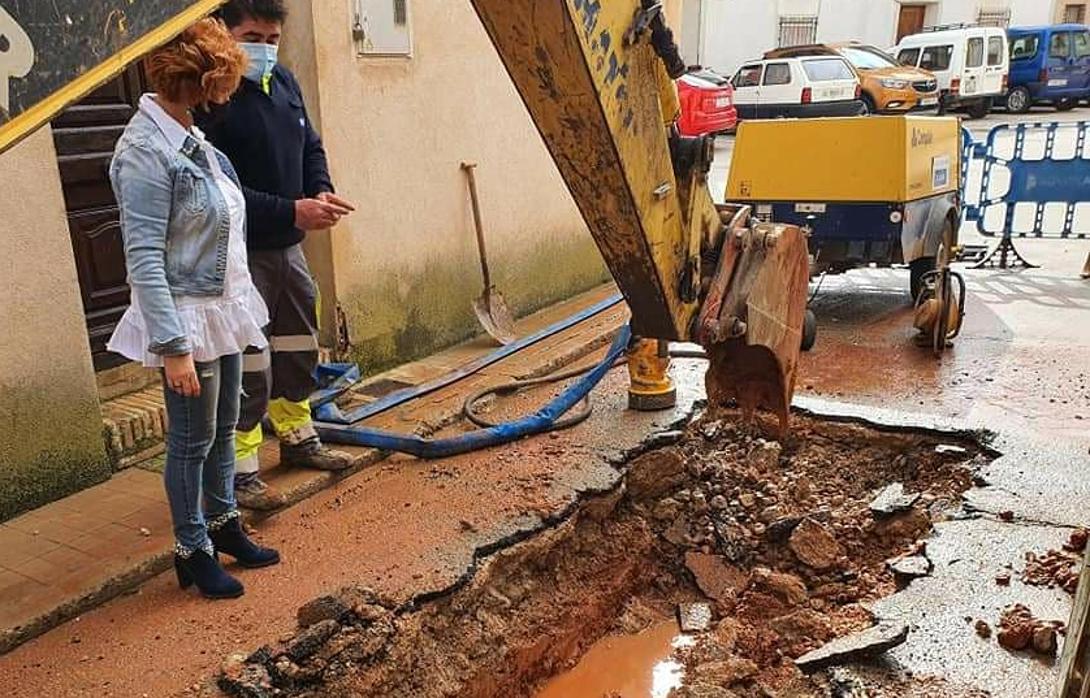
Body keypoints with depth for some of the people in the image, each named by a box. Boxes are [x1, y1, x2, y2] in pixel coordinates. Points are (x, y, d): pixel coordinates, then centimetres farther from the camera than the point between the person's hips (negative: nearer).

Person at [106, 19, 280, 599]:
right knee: (192, 441, 6)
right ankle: (192, 551, 22)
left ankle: (223, 524, 36)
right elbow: (144, 260, -21)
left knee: (223, 429, 19)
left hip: (223, 312, 8)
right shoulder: (145, 151, -18)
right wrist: (173, 348, -23)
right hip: (188, 321, -8)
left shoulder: (192, 140, 7)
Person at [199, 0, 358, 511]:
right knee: (247, 366, -4)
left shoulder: (284, 83, 9)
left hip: (288, 246, 8)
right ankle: (239, 470, 9)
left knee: (298, 348, 19)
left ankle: (298, 439, 37)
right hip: (241, 252, -8)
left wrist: (322, 192, -4)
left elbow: (311, 148, 17)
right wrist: (291, 211, -28)